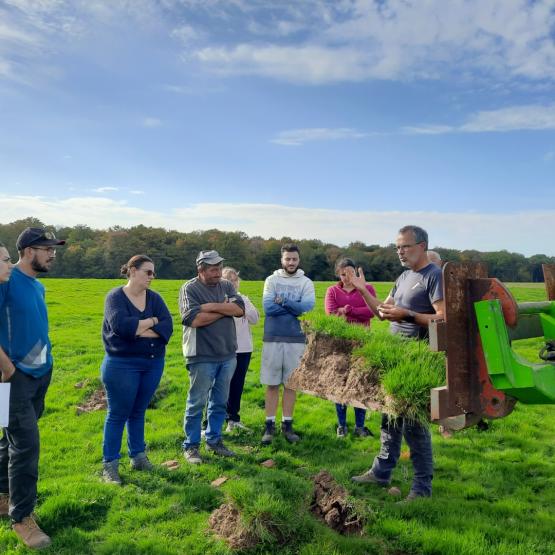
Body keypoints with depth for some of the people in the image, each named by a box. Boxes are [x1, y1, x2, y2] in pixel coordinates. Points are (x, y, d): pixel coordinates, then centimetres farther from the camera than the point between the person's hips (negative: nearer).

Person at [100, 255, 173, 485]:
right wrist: (151, 321, -14)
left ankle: (138, 456, 28)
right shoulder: (115, 296, -9)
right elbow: (121, 325, -26)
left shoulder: (154, 298, 4)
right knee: (118, 414, 3)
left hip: (153, 363, 5)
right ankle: (110, 464, 13)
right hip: (122, 364, -4)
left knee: (138, 412, 16)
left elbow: (167, 327, -9)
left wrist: (138, 330, -18)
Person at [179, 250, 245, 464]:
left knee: (220, 402, 15)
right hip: (202, 357, -5)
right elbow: (194, 319, -22)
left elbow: (240, 309, -6)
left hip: (227, 355, 6)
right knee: (196, 403, 5)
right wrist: (225, 310, -11)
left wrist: (213, 307, -17)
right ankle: (191, 446, 18)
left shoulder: (226, 286, 8)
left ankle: (214, 440, 30)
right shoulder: (189, 289, -9)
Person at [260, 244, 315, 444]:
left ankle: (287, 425, 19)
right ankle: (270, 425, 15)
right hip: (272, 338, 0)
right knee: (272, 384, 5)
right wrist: (294, 307, -10)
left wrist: (283, 301, -12)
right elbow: (268, 307, -11)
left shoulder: (306, 283, 3)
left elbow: (307, 308, -13)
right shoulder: (272, 280, 2)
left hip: (296, 339, 1)